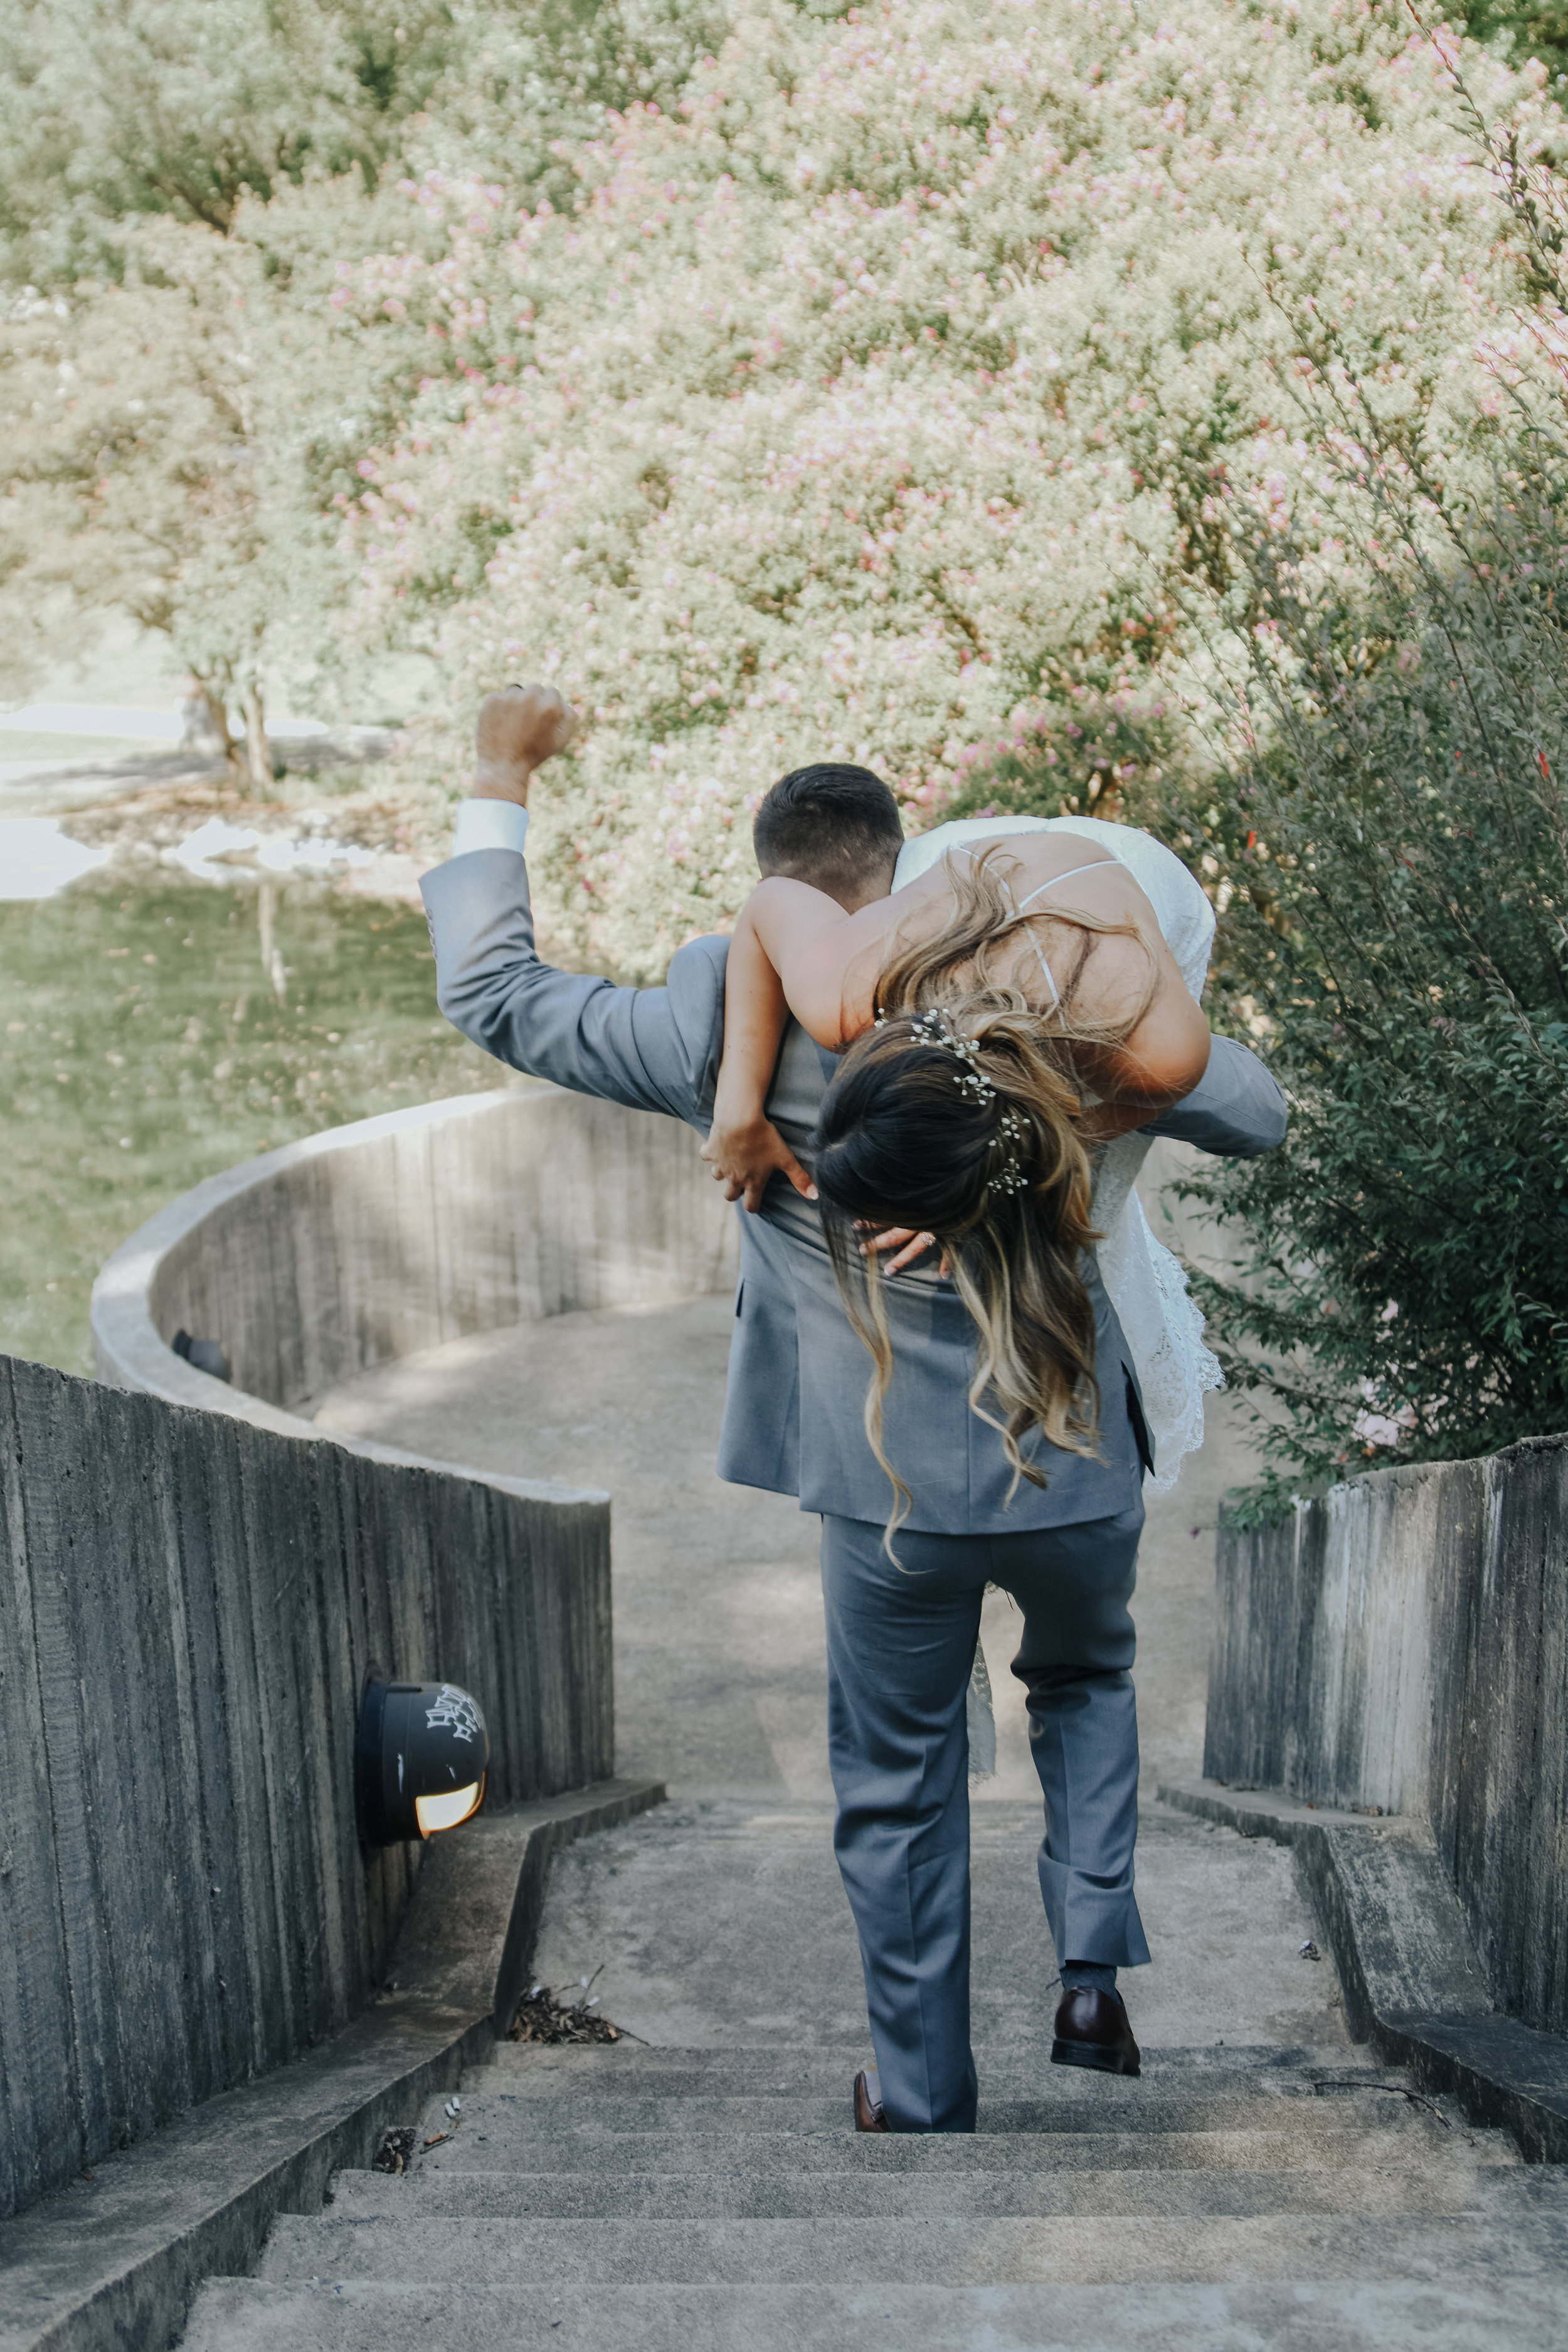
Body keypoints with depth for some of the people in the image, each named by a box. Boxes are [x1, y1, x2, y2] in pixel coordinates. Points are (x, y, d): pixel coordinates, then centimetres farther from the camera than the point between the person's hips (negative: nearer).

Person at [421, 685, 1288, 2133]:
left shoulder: (728, 1020, -13)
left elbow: (489, 993, -2)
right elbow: (1256, 1117, 0)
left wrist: (502, 780, 6)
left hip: (891, 1481, -1)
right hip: (1076, 1461, 2)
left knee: (901, 1787, 18)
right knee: (1084, 1678, 32)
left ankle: (923, 2097, 31)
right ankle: (1096, 1976, 23)